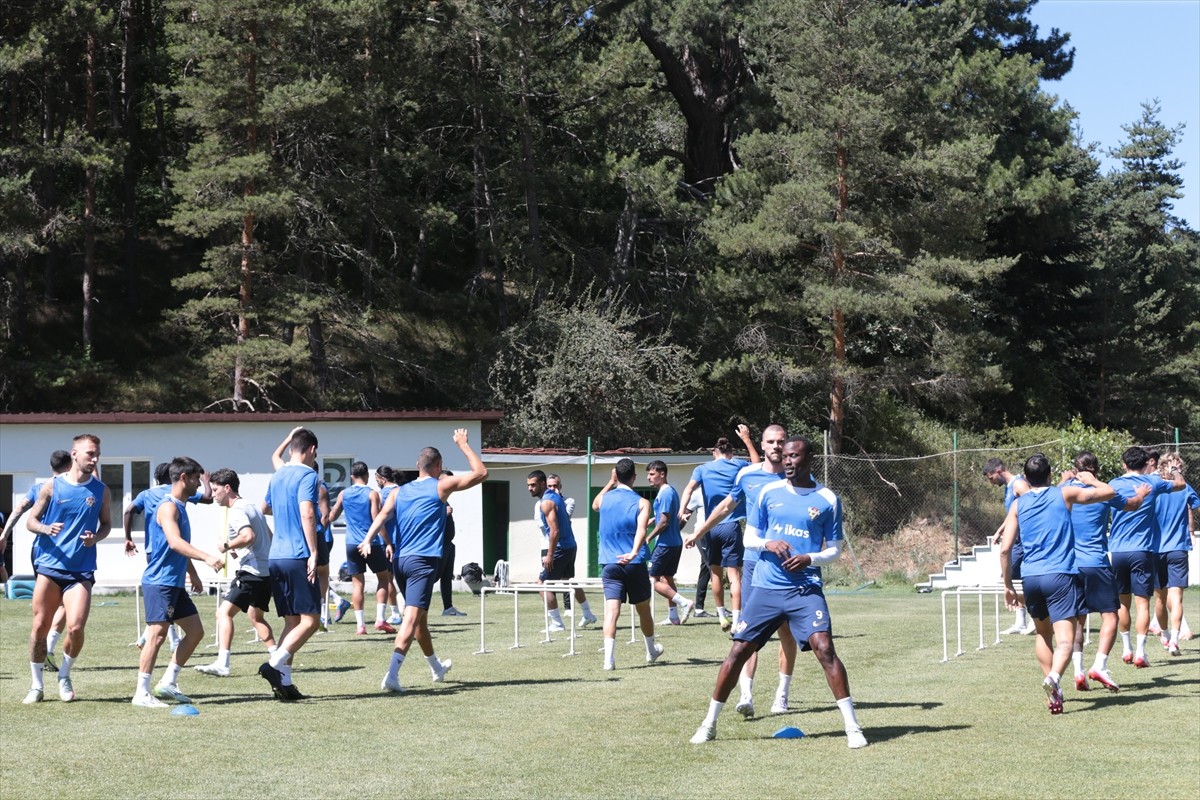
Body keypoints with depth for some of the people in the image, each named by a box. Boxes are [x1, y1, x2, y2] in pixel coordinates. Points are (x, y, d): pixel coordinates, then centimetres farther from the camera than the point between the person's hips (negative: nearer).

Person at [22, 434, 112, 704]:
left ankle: (64, 676, 13)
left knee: (76, 627, -13)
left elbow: (107, 525, 15)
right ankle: (37, 685, 17)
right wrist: (46, 529, -15)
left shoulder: (101, 491, 6)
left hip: (81, 570, 0)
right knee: (40, 626, 2)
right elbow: (30, 521, 6)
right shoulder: (52, 486, 2)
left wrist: (96, 537, -7)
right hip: (48, 565, 0)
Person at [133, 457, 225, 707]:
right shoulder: (168, 507, -14)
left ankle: (168, 684, 14)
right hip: (159, 582, -10)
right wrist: (207, 557, -40)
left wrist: (193, 575, 31)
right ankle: (142, 693, -6)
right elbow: (174, 542, -30)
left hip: (175, 583, 10)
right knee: (157, 634, -10)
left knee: (195, 631, 10)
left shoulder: (180, 507, 17)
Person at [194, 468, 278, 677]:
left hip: (251, 572, -10)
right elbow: (268, 536, 28)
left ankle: (222, 664, -22)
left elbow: (248, 536, -29)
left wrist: (227, 546, -14)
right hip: (268, 571, 10)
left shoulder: (236, 511, -12)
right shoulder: (251, 507, 18)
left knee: (224, 612, -12)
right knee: (256, 616, 24)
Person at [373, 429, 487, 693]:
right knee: (412, 617, -14)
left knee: (419, 617, 21)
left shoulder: (400, 492, 12)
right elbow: (481, 473, 4)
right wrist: (463, 445, 13)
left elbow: (382, 516, -5)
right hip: (423, 561, -6)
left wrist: (368, 540, -17)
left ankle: (437, 668, 41)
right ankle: (392, 675, -29)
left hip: (400, 560, 6)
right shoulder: (441, 486, -1)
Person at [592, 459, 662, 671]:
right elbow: (641, 529, -20)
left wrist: (610, 483, 32)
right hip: (635, 564, -1)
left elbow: (594, 505, 32)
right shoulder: (641, 503, -3)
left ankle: (609, 658, -25)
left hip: (609, 564, 1)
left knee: (612, 611, -9)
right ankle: (651, 651, 36)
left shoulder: (604, 499, 5)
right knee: (643, 610, 17)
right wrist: (634, 552, -32)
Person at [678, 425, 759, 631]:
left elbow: (689, 489, -10)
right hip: (731, 527, -2)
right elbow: (757, 463, 26)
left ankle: (722, 615, 27)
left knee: (715, 573, 18)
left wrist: (682, 511, -19)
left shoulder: (702, 469, 6)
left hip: (711, 527, 2)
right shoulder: (738, 465, 6)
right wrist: (747, 439, 31)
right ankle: (736, 621, -17)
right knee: (734, 574, -7)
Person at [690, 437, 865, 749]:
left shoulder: (828, 500, 2)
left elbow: (835, 550, 6)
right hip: (766, 587, 2)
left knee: (824, 647, -19)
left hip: (806, 588, -2)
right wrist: (768, 543, -11)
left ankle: (852, 726, -12)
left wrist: (809, 559, -13)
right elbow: (748, 537, 11)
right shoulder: (769, 492, 7)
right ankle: (709, 723, 13)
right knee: (738, 651, 1)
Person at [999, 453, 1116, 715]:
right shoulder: (1064, 494, 3)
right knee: (1065, 640, -11)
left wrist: (1008, 585, 12)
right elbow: (1109, 492, 10)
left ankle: (1052, 690, 22)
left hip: (1030, 576, 3)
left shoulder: (1018, 504, 9)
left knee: (1043, 634, 24)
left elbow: (1005, 549, 3)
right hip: (1061, 575, -3)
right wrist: (1091, 480, 30)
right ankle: (1054, 676, -38)